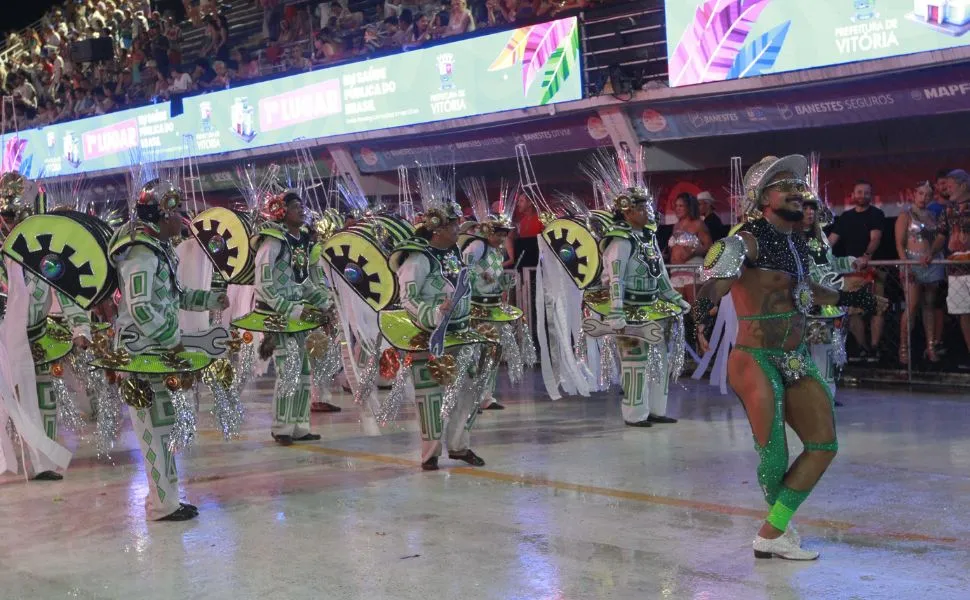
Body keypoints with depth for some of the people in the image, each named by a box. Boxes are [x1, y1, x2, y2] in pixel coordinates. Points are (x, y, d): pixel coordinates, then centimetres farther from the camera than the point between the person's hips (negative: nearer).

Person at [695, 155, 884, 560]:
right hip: (756, 361, -9)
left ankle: (772, 533, 11)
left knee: (824, 446, 6)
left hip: (796, 360, 9)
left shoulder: (796, 243, 12)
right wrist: (703, 313, -47)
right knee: (775, 458, -11)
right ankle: (779, 523, 18)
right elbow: (715, 284, -25)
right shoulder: (747, 242, -12)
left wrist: (853, 299, 38)